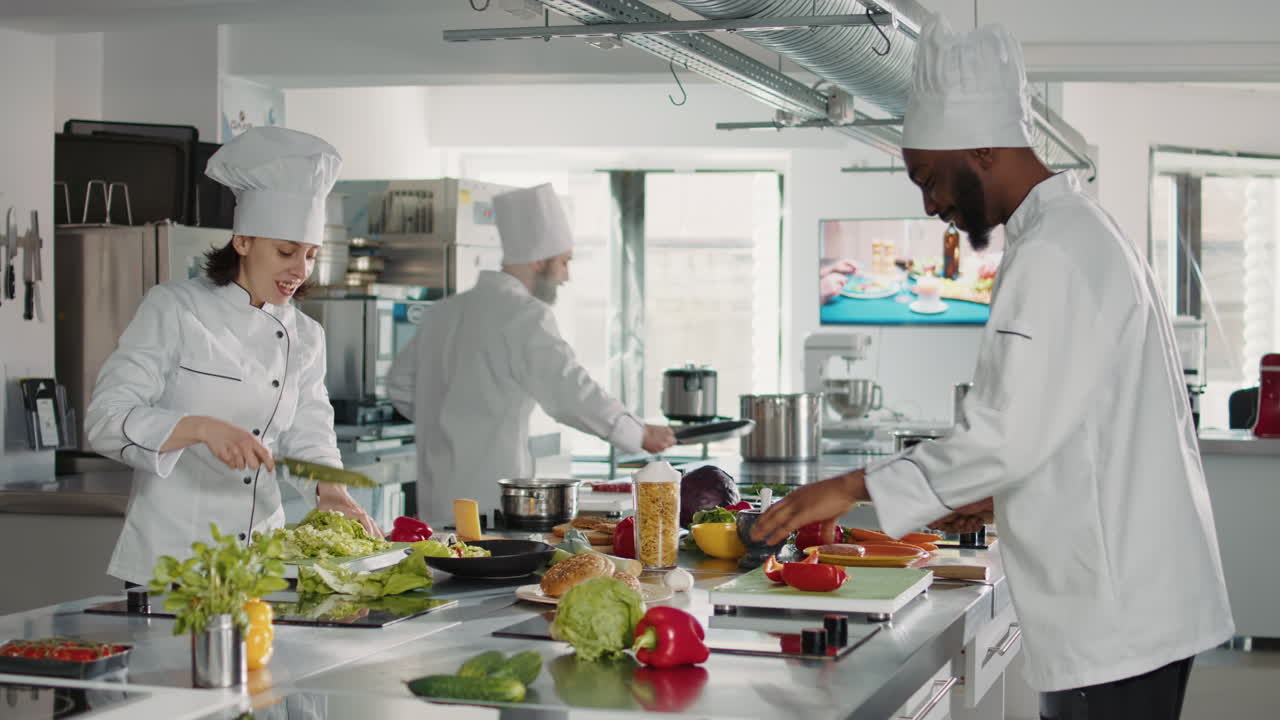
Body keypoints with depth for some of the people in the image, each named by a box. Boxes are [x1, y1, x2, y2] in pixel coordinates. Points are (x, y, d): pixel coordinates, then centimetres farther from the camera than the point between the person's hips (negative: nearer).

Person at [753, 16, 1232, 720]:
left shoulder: (1051, 257, -17)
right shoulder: (1083, 231, 16)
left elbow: (1008, 435, -23)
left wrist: (853, 488, -16)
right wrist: (996, 493, 19)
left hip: (1115, 620, -10)